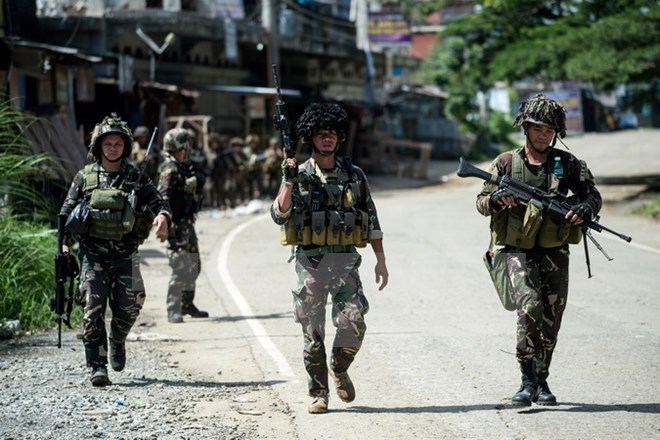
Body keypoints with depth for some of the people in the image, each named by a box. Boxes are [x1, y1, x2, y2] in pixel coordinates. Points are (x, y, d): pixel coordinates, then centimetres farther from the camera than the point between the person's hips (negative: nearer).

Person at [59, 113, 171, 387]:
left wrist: (162, 216, -20)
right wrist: (65, 245, 1)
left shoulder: (136, 178, 5)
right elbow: (66, 212, 9)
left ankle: (117, 341, 33)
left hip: (126, 254, 1)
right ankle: (97, 366, -4)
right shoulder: (85, 177, 5)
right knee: (93, 309, -7)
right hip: (93, 253, -1)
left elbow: (158, 202, 3)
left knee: (128, 307, 1)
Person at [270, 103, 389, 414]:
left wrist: (380, 259, 7)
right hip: (310, 261, -1)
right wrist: (288, 182, -19)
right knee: (313, 332, 2)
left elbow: (372, 220, 12)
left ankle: (339, 369, 18)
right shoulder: (298, 175, 3)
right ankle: (318, 393, 13)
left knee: (353, 324, -11)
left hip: (346, 260, 1)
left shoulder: (354, 175, 9)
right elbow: (279, 215, -7)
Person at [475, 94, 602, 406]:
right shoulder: (506, 163, 2)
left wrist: (585, 209, -13)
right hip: (518, 251, -2)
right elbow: (481, 202, 5)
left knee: (551, 319, 4)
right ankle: (528, 379, -11)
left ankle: (541, 381, 20)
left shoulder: (567, 164, 4)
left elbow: (593, 195, 10)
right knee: (529, 309, -20)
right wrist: (498, 199, -18)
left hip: (554, 252, 2)